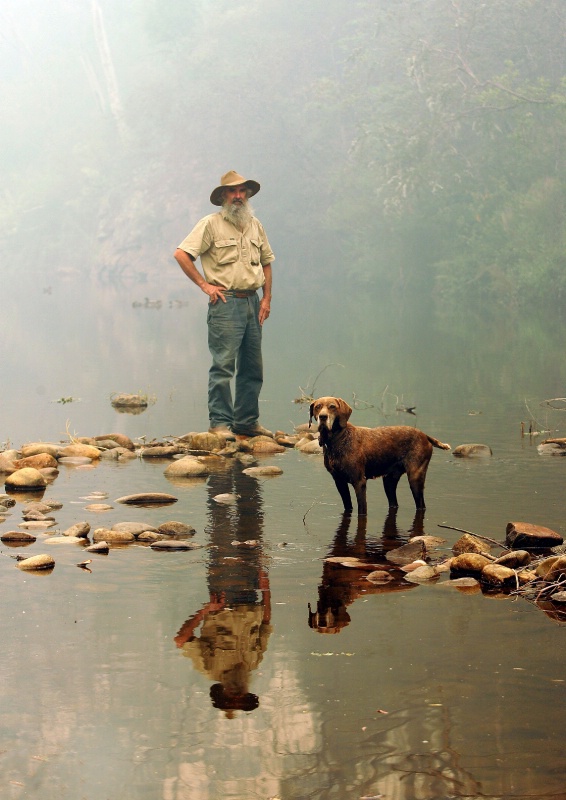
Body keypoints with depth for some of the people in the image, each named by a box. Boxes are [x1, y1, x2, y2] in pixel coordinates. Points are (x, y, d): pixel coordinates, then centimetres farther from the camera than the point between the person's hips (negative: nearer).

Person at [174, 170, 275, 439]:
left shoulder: (255, 225, 15)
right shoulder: (211, 224, -3)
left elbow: (266, 262, 23)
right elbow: (181, 254, -8)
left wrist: (266, 298, 12)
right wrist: (204, 285, -9)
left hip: (252, 302, 6)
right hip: (226, 303, -6)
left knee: (252, 366, 9)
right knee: (223, 365, -9)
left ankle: (247, 421, 16)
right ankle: (220, 422, -5)